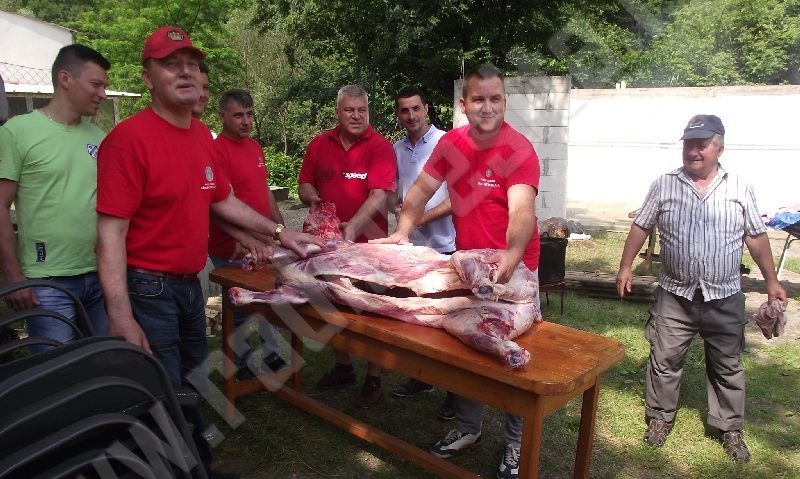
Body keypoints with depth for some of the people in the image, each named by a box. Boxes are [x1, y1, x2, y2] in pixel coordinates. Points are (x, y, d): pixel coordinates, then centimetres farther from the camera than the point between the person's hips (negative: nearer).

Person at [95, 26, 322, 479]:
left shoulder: (203, 135, 6)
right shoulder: (130, 138, -18)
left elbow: (224, 200, 17)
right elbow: (111, 231, -22)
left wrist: (278, 231, 14)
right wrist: (121, 318, -26)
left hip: (190, 283, 8)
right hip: (148, 289, -8)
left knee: (195, 387, 22)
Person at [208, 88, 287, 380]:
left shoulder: (255, 147, 10)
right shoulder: (217, 150, -16)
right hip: (234, 251, -8)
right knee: (239, 310, 7)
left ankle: (272, 355, 36)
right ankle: (244, 367, 24)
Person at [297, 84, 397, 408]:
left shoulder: (380, 146, -8)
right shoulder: (320, 144, 7)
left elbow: (380, 195, -19)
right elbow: (305, 185, 12)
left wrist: (353, 226, -31)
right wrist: (312, 198, -10)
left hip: (367, 241, -5)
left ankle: (373, 379, 21)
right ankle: (343, 366, 37)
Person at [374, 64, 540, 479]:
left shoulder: (519, 150, -19)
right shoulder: (451, 144, -1)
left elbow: (522, 210, -32)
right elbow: (420, 191, 0)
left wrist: (511, 255, -50)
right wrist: (401, 232, -15)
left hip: (511, 267, -5)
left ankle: (516, 442, 26)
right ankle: (467, 426, 36)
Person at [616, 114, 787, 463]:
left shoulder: (739, 188, 1)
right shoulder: (664, 185, -2)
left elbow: (756, 237, 7)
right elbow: (641, 227, 2)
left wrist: (771, 281, 8)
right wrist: (625, 267, -1)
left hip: (725, 298, 1)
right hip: (675, 295, 0)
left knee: (727, 366, 13)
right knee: (664, 360, 8)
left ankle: (731, 428, 29)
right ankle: (660, 417, 25)